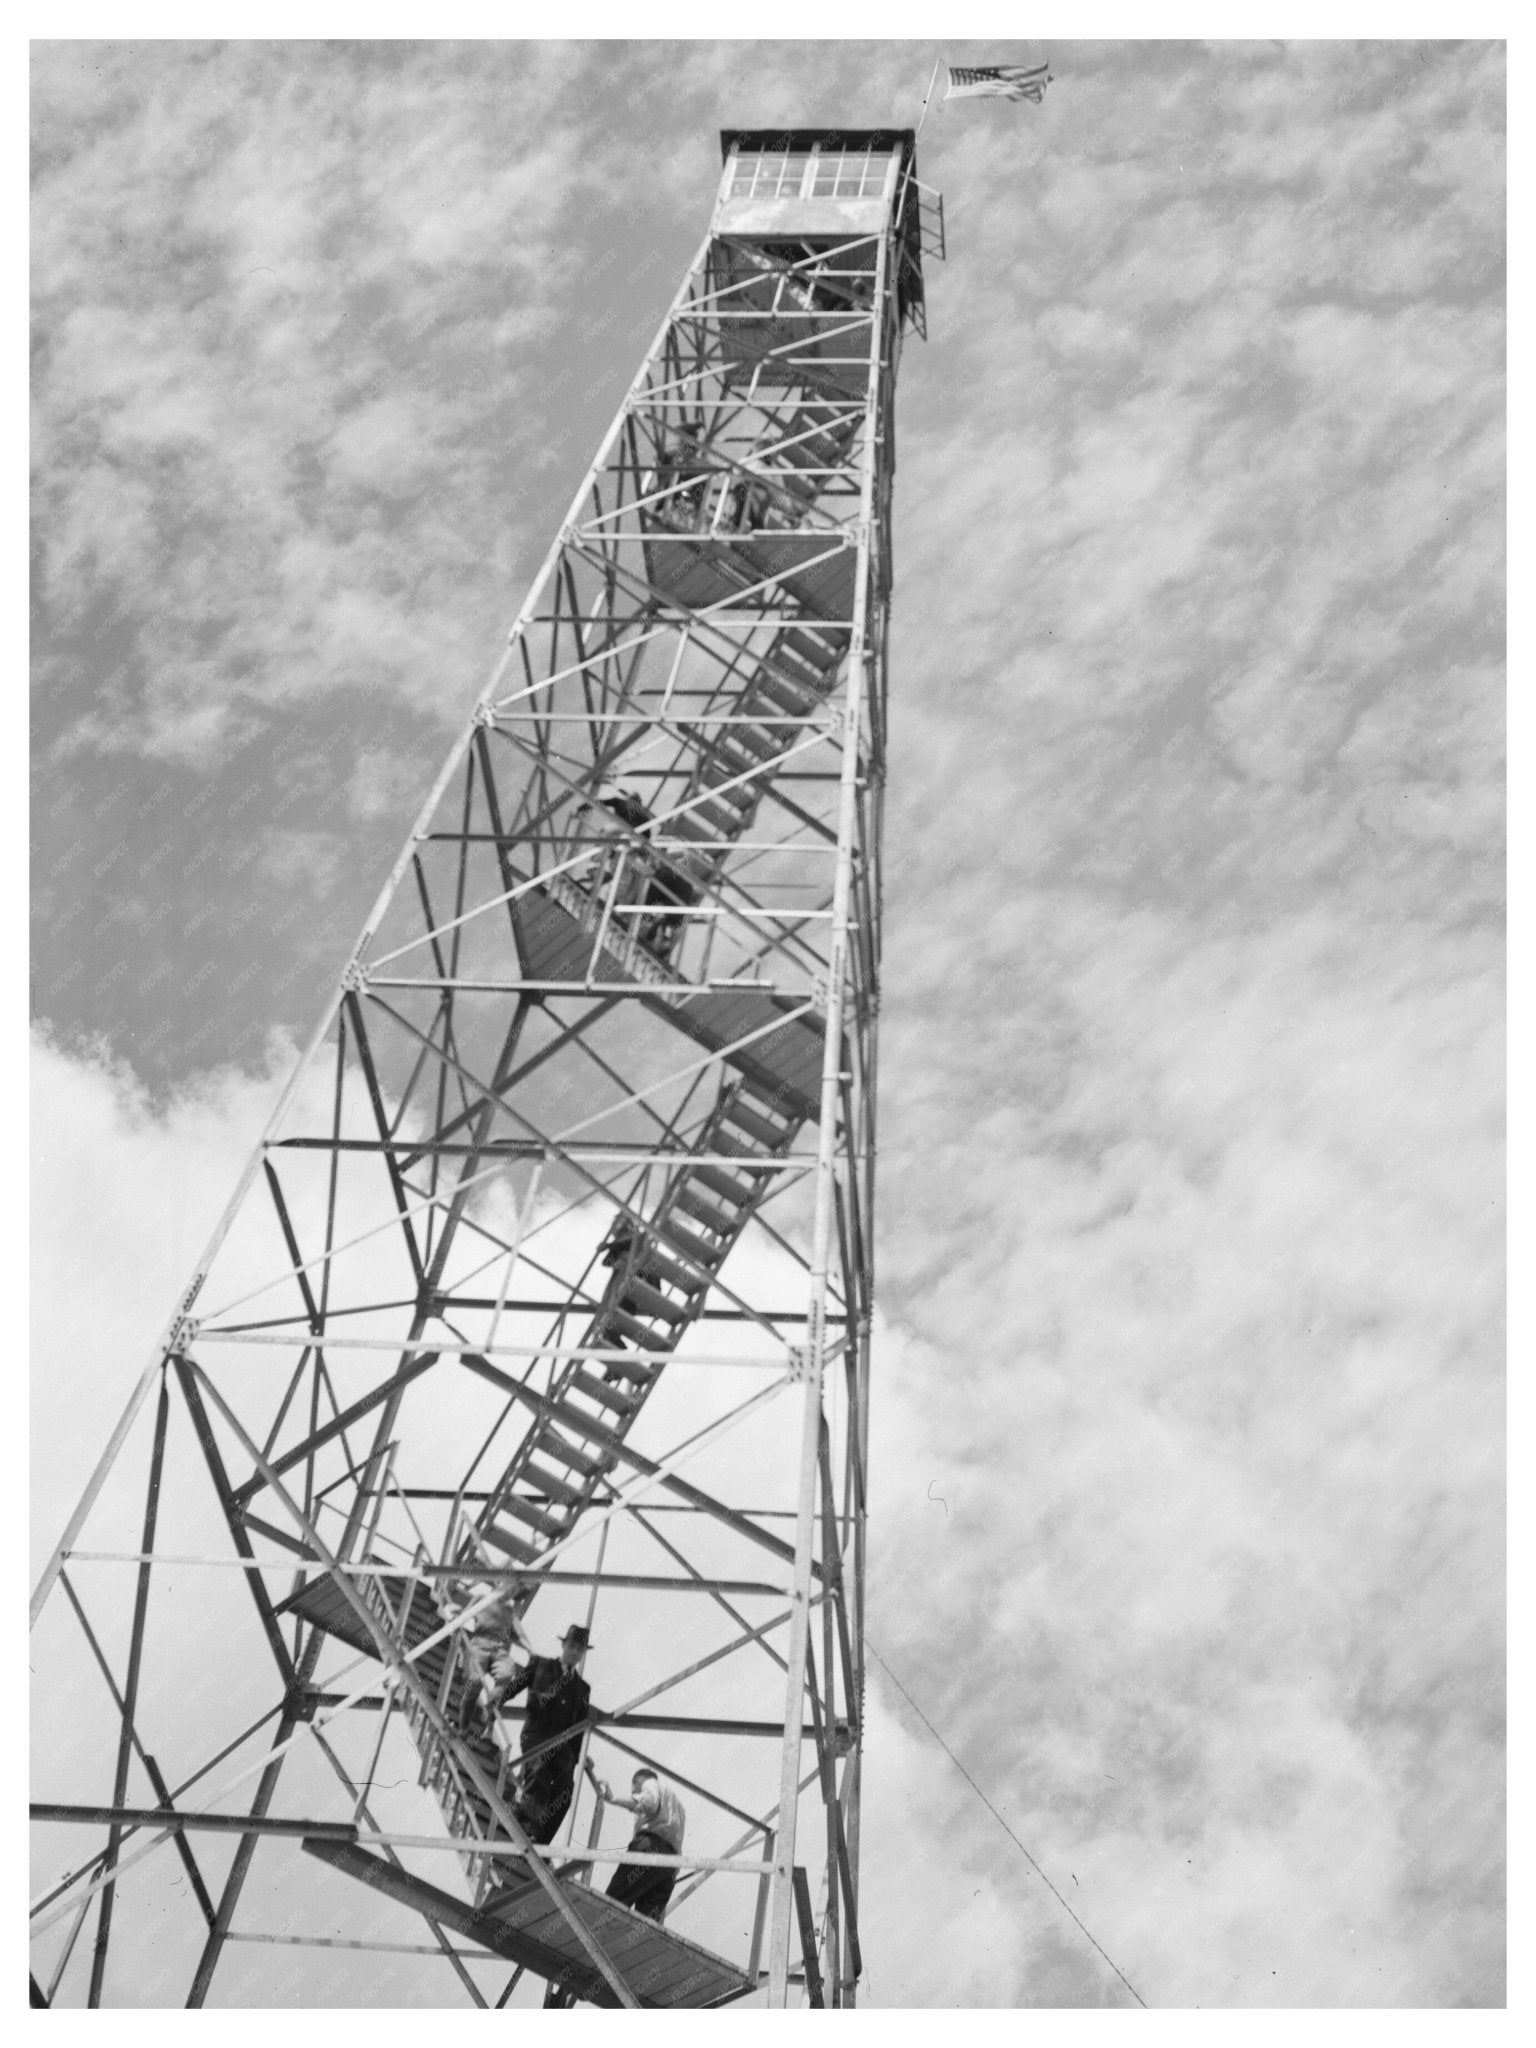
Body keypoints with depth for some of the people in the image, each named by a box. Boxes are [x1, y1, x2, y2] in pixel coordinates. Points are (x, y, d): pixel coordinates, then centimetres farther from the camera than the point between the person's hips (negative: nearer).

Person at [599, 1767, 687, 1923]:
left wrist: (615, 1800, -11)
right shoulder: (676, 1804, 42)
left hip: (650, 1847, -7)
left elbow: (650, 1802, -6)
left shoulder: (650, 1783, 18)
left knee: (613, 1901, -17)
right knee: (647, 1923, -7)